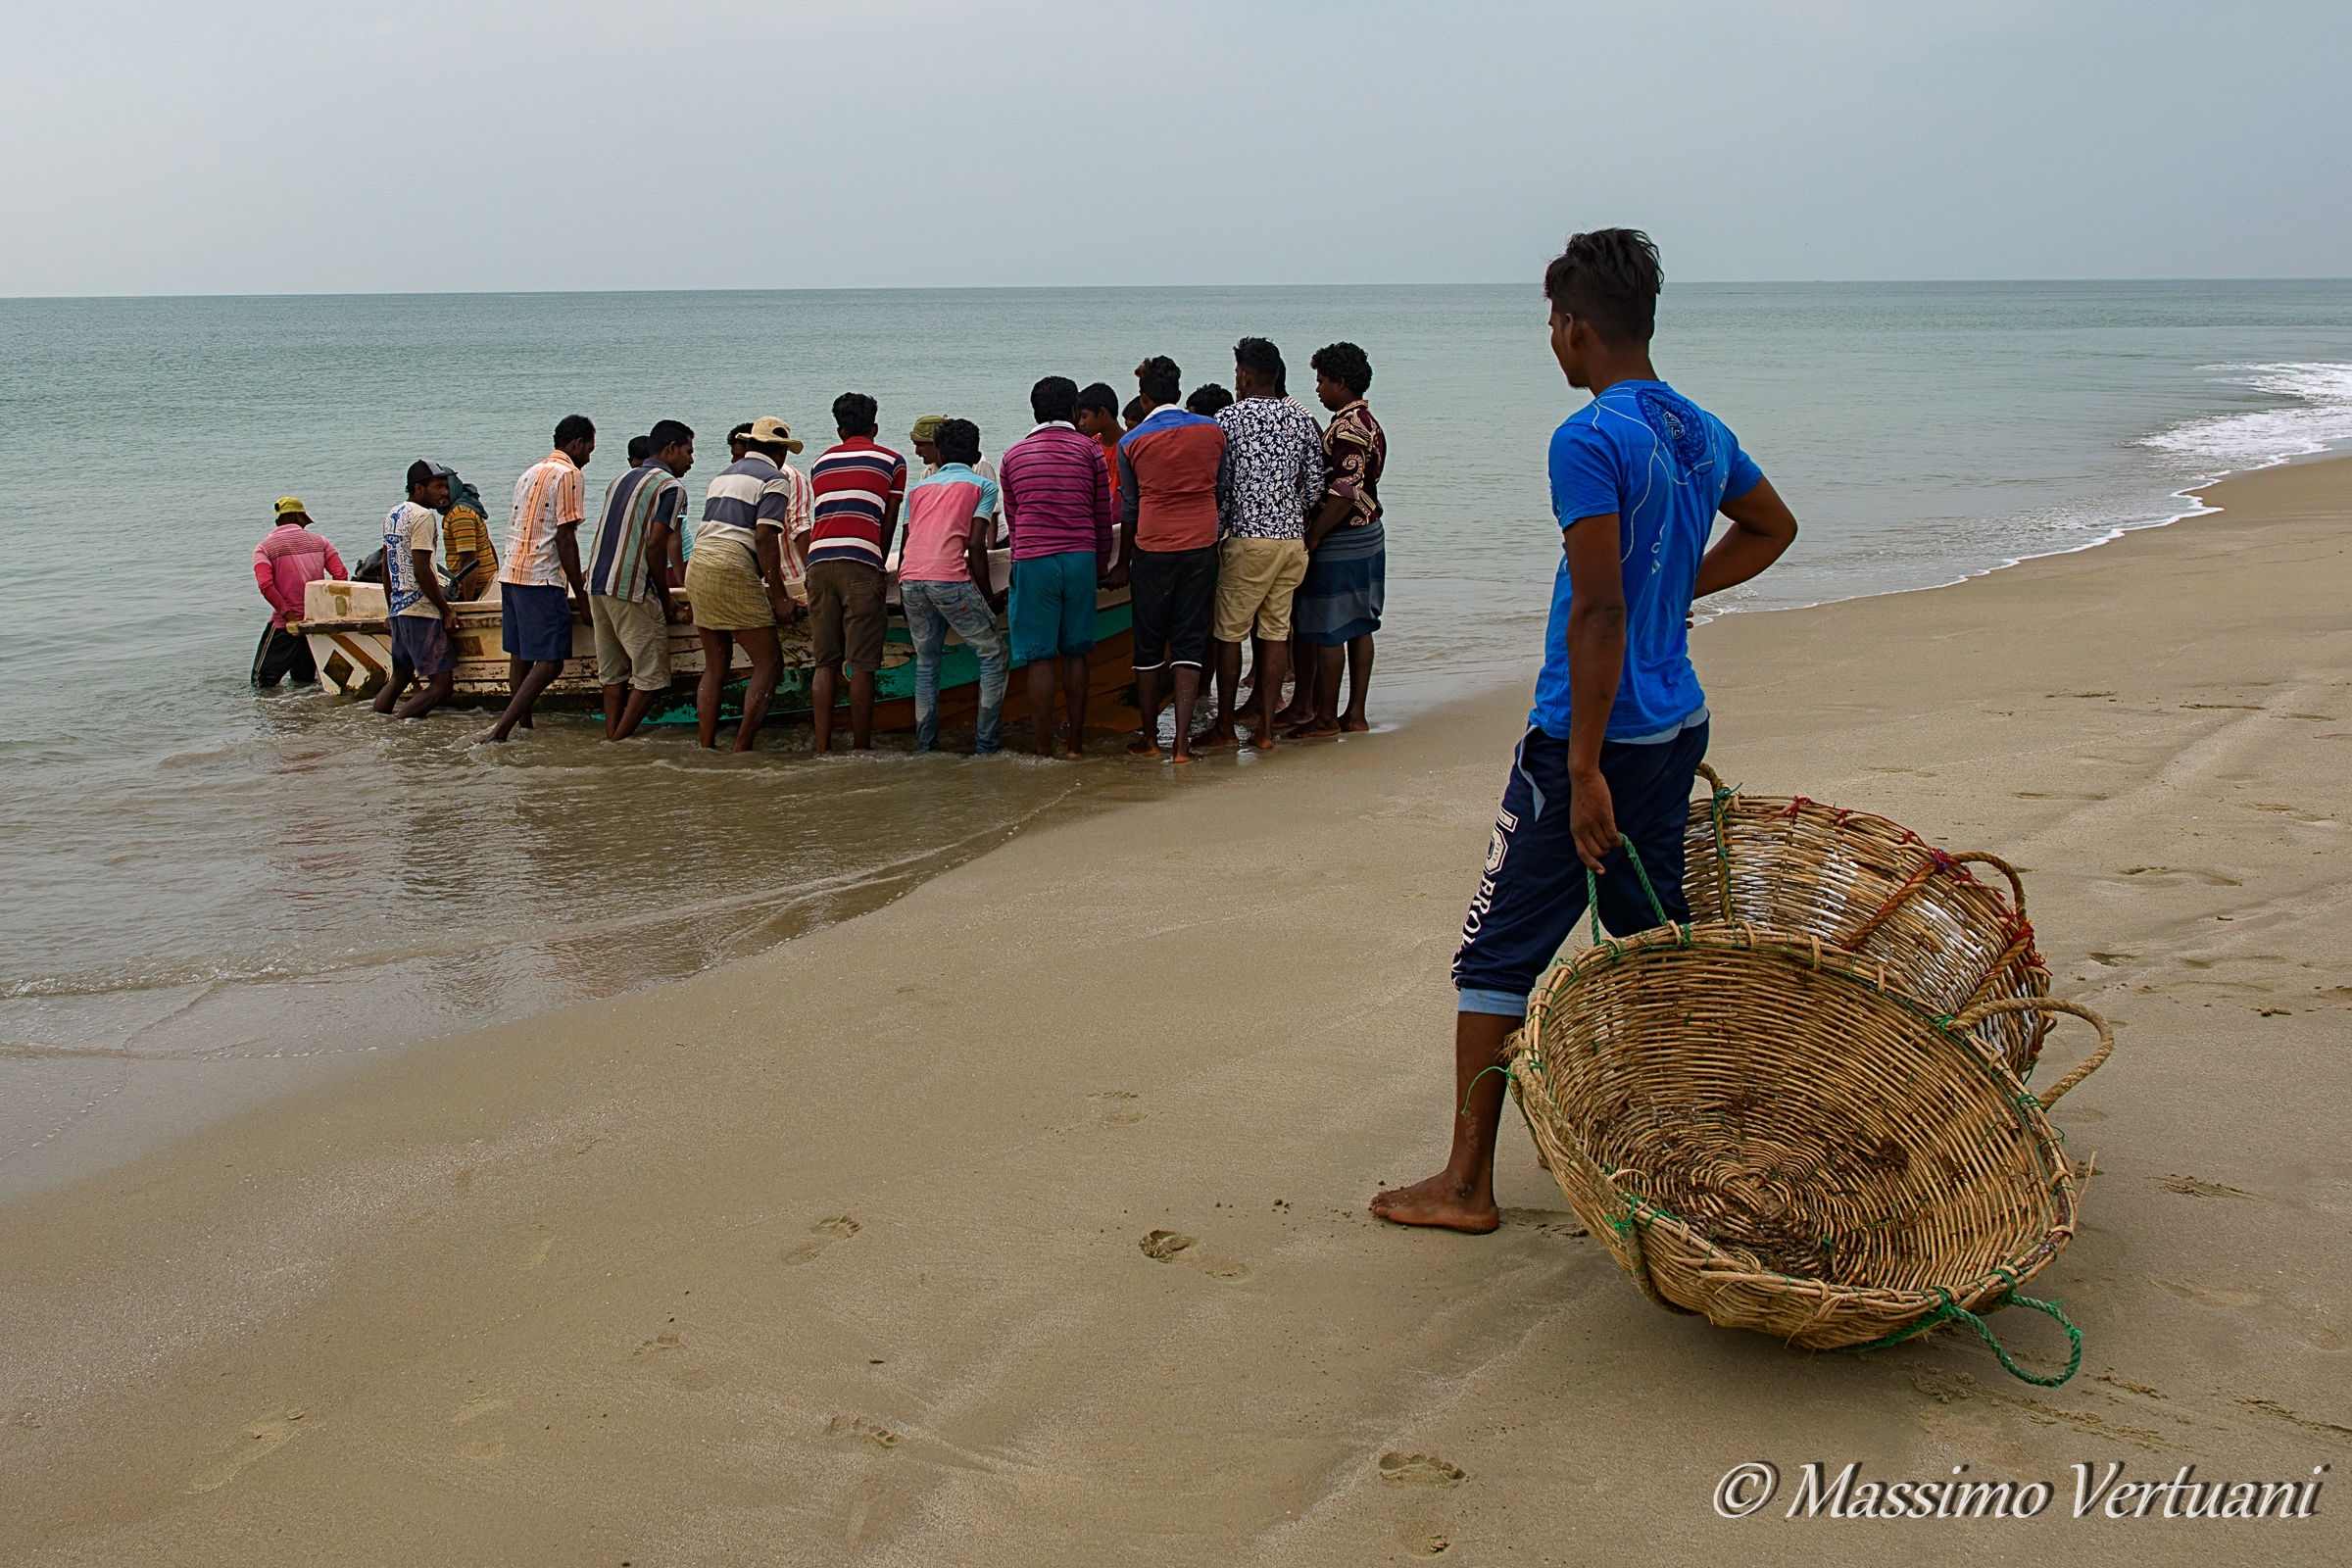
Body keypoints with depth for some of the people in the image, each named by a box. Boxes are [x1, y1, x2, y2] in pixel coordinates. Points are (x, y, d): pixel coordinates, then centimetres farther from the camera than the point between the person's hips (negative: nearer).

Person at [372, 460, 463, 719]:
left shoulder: (392, 515, 17)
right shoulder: (423, 516, -11)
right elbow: (421, 570, -17)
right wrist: (447, 610, -12)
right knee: (440, 684, -9)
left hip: (398, 610, 10)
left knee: (399, 677, 19)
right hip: (422, 611, -10)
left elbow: (386, 570, 21)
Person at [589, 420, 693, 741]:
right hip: (632, 590, -8)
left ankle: (611, 741, 9)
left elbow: (603, 536, 18)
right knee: (651, 677, -3)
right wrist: (666, 599, -5)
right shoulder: (670, 487, -6)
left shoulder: (621, 480, 20)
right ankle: (618, 745, -6)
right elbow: (655, 545, -15)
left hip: (597, 584, 8)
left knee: (614, 673, 12)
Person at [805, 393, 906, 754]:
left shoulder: (821, 461, 24)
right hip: (860, 563, -4)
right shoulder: (891, 461, 12)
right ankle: (860, 749, 0)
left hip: (818, 561, 4)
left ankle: (822, 750, 1)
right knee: (862, 664, -1)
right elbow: (889, 523, 11)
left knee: (825, 663, 6)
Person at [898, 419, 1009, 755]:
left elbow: (909, 541, 20)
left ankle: (926, 743, 14)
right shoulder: (983, 485, 11)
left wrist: (904, 593, 28)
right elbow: (975, 544, 0)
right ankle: (986, 743, 3)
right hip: (950, 579, -5)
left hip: (910, 579, 5)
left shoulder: (918, 487, 25)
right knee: (993, 653, 8)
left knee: (926, 661, 19)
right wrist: (988, 596, 7)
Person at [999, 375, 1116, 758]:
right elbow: (1102, 514, 9)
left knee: (1040, 657, 1)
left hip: (1032, 561, 0)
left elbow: (1011, 517, 15)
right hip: (1080, 558, 0)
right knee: (1075, 653, 8)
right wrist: (1102, 563, 21)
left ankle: (1043, 745, 2)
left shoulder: (1014, 456, 10)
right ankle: (1075, 739, 12)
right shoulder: (1090, 449, 6)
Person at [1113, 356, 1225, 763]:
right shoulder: (1213, 431, 4)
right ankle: (1182, 741, -1)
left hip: (1153, 549, -1)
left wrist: (1124, 564, 19)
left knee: (1149, 645, 12)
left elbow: (1129, 507, 7)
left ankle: (1149, 737, 20)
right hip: (1202, 545, 1)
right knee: (1190, 642, 5)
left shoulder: (1131, 442, -1)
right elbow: (1220, 489, 13)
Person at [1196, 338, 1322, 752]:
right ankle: (1265, 728, 9)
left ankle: (1225, 726, 10)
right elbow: (1315, 488, 9)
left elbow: (1218, 484, -5)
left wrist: (1215, 534, 6)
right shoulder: (1303, 421, 7)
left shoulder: (1228, 418, -6)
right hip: (1293, 539, 5)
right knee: (1275, 631, 8)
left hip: (1248, 538, -5)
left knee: (1229, 632, 5)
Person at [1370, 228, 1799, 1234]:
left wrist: (1585, 770, -22)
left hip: (1595, 736, -8)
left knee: (1497, 953, 0)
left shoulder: (1589, 441, -16)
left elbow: (1599, 608, -23)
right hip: (1680, 725, 8)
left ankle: (1466, 1183, 5)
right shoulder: (1702, 433, 9)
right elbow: (1773, 530, 28)